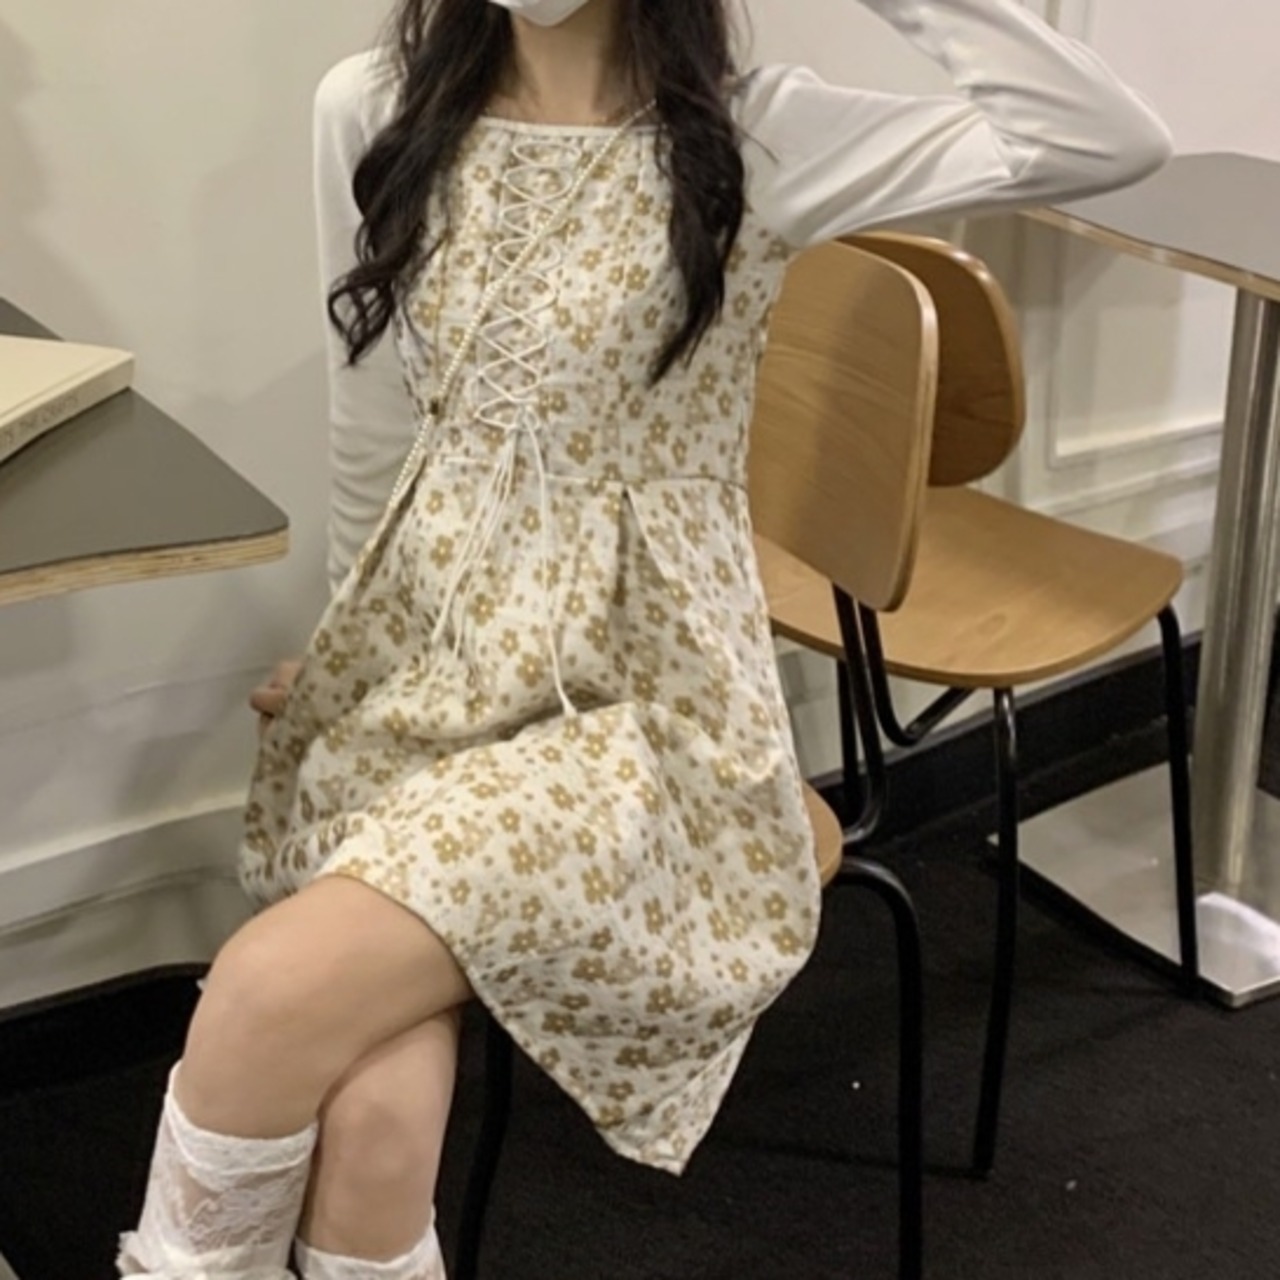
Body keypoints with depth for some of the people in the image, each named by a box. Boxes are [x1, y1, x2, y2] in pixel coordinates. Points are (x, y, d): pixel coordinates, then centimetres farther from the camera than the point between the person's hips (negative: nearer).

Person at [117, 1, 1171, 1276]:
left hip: (633, 699, -3)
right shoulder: (373, 113, 3)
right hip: (417, 664, 3)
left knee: (274, 993, -26)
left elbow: (1112, 139, -20)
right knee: (369, 1116, -24)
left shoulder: (752, 138, -8)